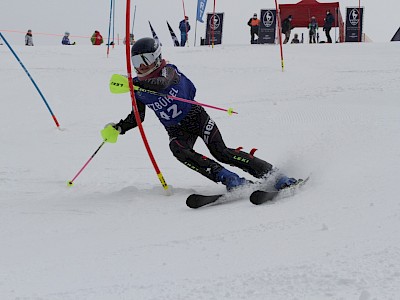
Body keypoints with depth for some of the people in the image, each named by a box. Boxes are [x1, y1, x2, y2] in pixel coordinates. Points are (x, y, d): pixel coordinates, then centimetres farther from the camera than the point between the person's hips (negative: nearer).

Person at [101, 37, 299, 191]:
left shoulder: (168, 71, -15)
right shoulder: (138, 88, 2)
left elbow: (161, 84, -39)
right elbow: (137, 117, 14)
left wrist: (131, 84, -54)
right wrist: (117, 129, -4)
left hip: (196, 117, -4)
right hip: (176, 130, 4)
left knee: (220, 152, -20)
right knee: (179, 150, -29)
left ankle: (272, 173, -13)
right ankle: (231, 180, -34)